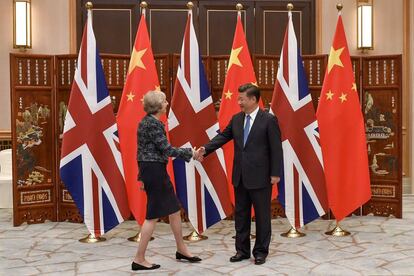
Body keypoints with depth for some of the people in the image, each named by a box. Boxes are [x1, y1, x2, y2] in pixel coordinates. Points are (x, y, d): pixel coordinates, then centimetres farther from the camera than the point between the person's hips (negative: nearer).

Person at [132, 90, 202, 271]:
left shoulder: (147, 121, 14)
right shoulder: (153, 123, -17)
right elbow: (166, 149, -19)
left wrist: (143, 176, 20)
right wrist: (190, 153, -7)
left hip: (151, 170, 10)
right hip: (154, 170, -10)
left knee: (174, 209, 16)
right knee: (153, 215, -3)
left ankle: (181, 250, 28)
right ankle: (139, 259, 4)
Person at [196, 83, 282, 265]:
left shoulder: (269, 120, -8)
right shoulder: (236, 119, 8)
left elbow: (276, 148, -9)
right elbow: (223, 136, 8)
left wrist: (275, 173, -12)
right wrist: (206, 149, -8)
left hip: (260, 176, -6)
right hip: (240, 176, 6)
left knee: (262, 215, 5)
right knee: (240, 214, 12)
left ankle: (261, 251, 17)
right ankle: (242, 250, 23)